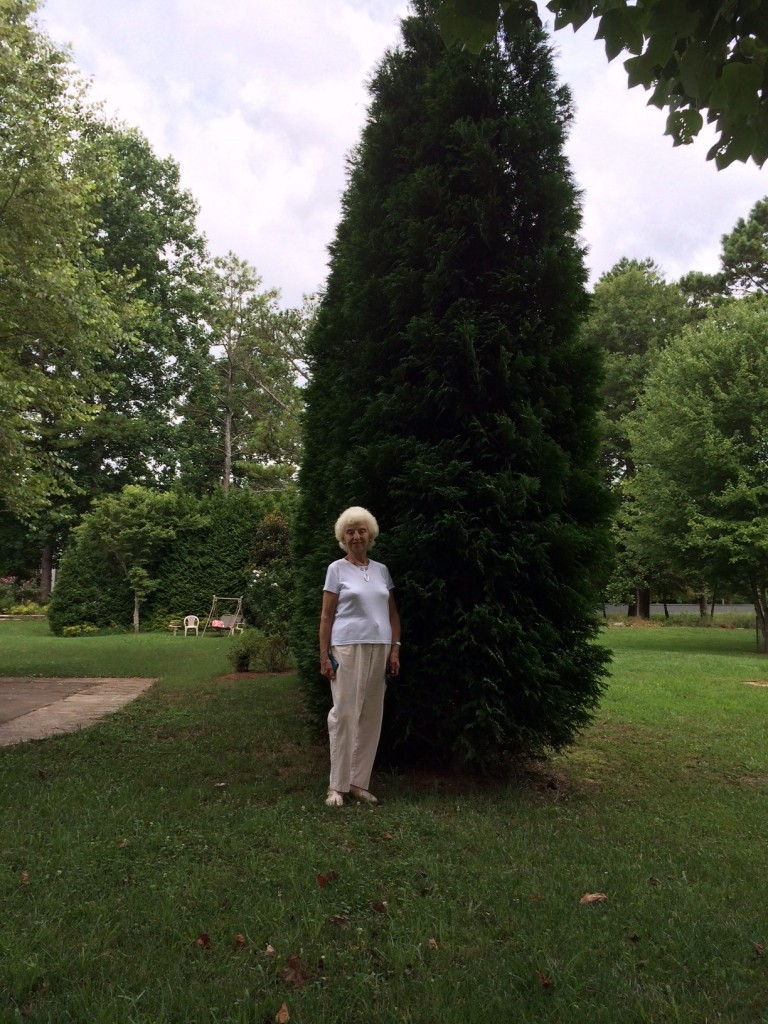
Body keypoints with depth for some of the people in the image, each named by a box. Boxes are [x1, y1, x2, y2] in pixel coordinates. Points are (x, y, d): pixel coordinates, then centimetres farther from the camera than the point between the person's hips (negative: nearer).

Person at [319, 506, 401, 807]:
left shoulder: (382, 570, 12)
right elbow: (326, 616, 0)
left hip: (379, 649, 4)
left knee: (371, 715, 6)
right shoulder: (337, 569, 2)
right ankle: (337, 785, 9)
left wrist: (395, 650, 5)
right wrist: (324, 655, -6)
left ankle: (360, 782, 17)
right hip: (347, 648, -4)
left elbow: (393, 614, 14)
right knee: (344, 713, -2)